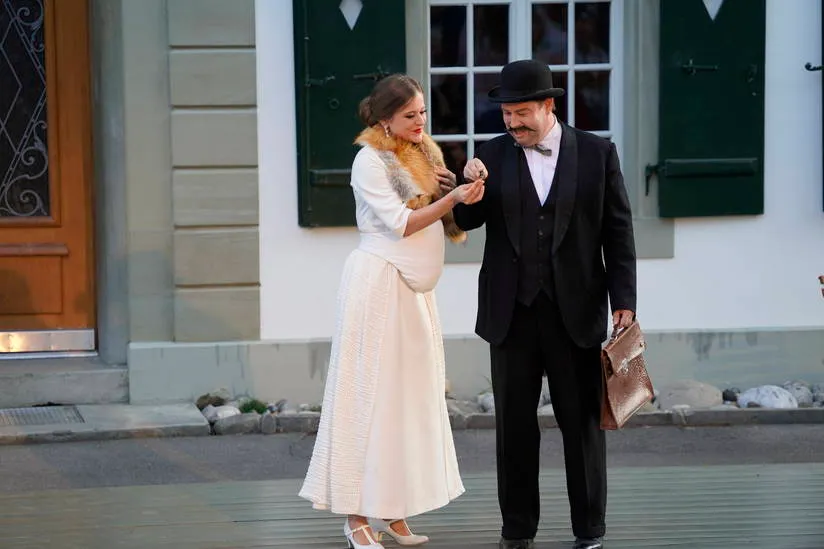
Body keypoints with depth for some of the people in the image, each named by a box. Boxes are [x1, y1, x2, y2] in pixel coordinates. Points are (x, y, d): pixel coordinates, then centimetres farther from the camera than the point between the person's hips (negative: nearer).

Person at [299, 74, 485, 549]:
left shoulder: (427, 154, 12)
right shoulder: (371, 159, -9)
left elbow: (449, 226, 12)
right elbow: (399, 223, -15)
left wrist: (466, 197, -6)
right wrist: (450, 198, -21)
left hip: (416, 289, 8)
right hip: (380, 284, -7)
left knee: (411, 395, 6)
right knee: (373, 393, -5)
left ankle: (392, 511, 12)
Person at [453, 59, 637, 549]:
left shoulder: (597, 153, 0)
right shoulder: (494, 155, 4)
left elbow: (618, 231, 1)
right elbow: (465, 222, 5)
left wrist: (624, 301, -4)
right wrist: (471, 187, -16)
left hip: (576, 311, -2)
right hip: (512, 311, 2)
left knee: (584, 421, 5)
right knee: (514, 422, 8)